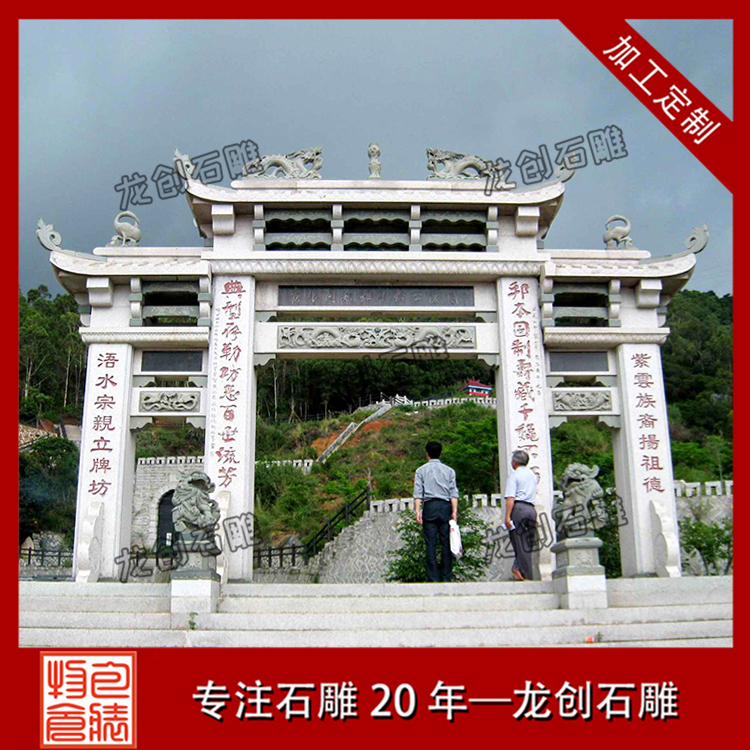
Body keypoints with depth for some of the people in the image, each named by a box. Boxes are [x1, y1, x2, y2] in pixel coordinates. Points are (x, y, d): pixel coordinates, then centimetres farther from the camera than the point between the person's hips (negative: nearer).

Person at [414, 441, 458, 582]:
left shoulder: (421, 470, 9)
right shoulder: (449, 470, 11)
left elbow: (418, 493, -1)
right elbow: (454, 492, 3)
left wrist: (417, 511, -4)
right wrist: (454, 511, -1)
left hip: (430, 507, -1)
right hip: (445, 507, 1)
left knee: (430, 543, 0)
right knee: (446, 542, 2)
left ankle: (433, 577, -2)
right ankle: (446, 577, 0)